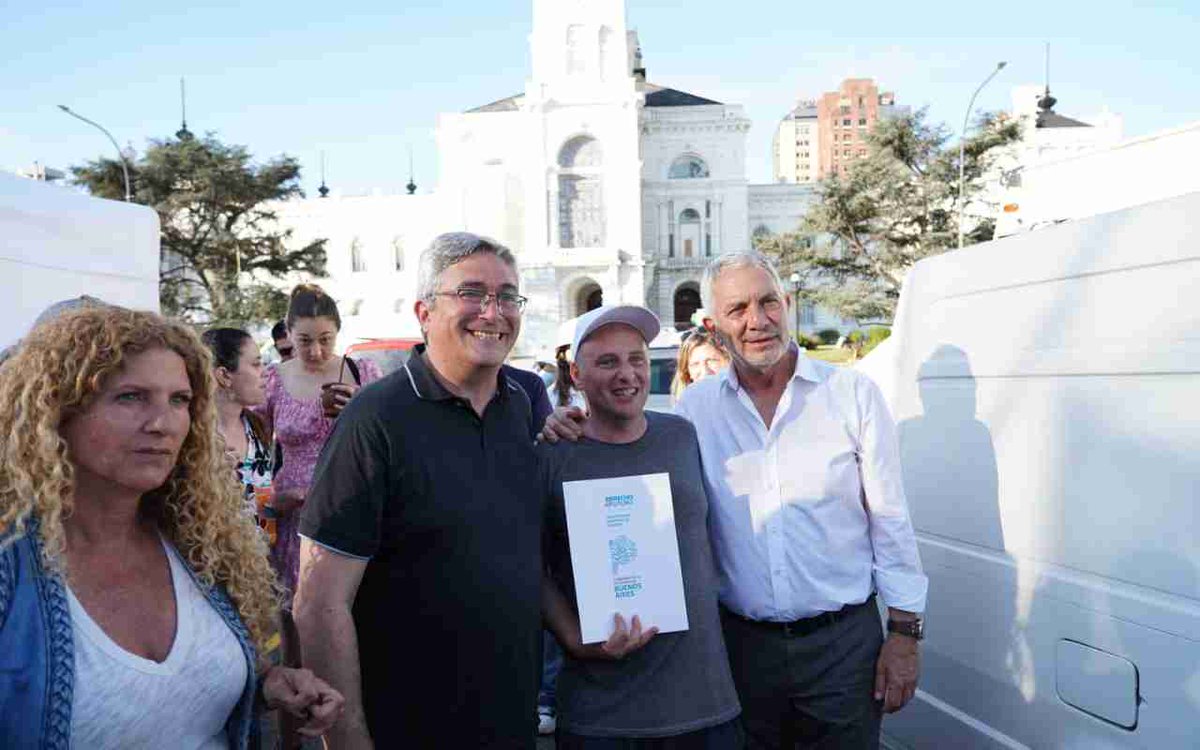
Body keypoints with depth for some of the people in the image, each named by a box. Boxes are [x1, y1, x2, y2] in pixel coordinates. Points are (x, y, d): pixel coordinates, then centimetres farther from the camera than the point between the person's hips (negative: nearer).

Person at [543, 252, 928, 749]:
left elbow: (889, 520, -1)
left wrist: (904, 632, -2)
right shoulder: (696, 408, 0)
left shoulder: (852, 393, -3)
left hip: (842, 640, -1)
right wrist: (572, 436, -9)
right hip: (740, 645, 2)